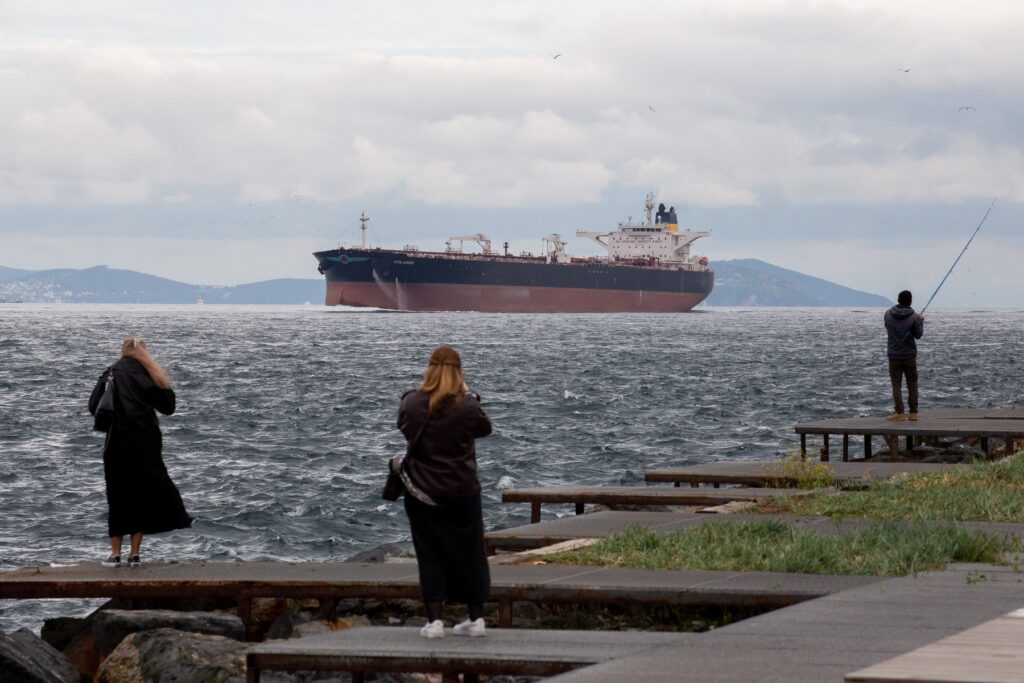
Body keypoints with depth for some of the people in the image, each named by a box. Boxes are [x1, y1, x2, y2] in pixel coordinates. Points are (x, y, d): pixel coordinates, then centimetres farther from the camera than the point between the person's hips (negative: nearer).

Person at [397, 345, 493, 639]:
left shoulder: (411, 403, -9)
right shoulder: (465, 406, -13)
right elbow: (485, 427, 6)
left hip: (422, 493, 1)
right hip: (462, 493, -1)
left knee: (430, 554, 6)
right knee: (468, 551, 12)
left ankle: (434, 620, 0)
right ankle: (476, 618, 18)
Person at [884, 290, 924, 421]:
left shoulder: (888, 314, -4)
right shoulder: (914, 317, -10)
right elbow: (918, 335, -5)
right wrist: (920, 321, 11)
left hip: (894, 356, 1)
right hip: (910, 355, -1)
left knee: (896, 385, 4)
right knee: (912, 384, 9)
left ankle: (899, 412, -3)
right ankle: (913, 412, 8)